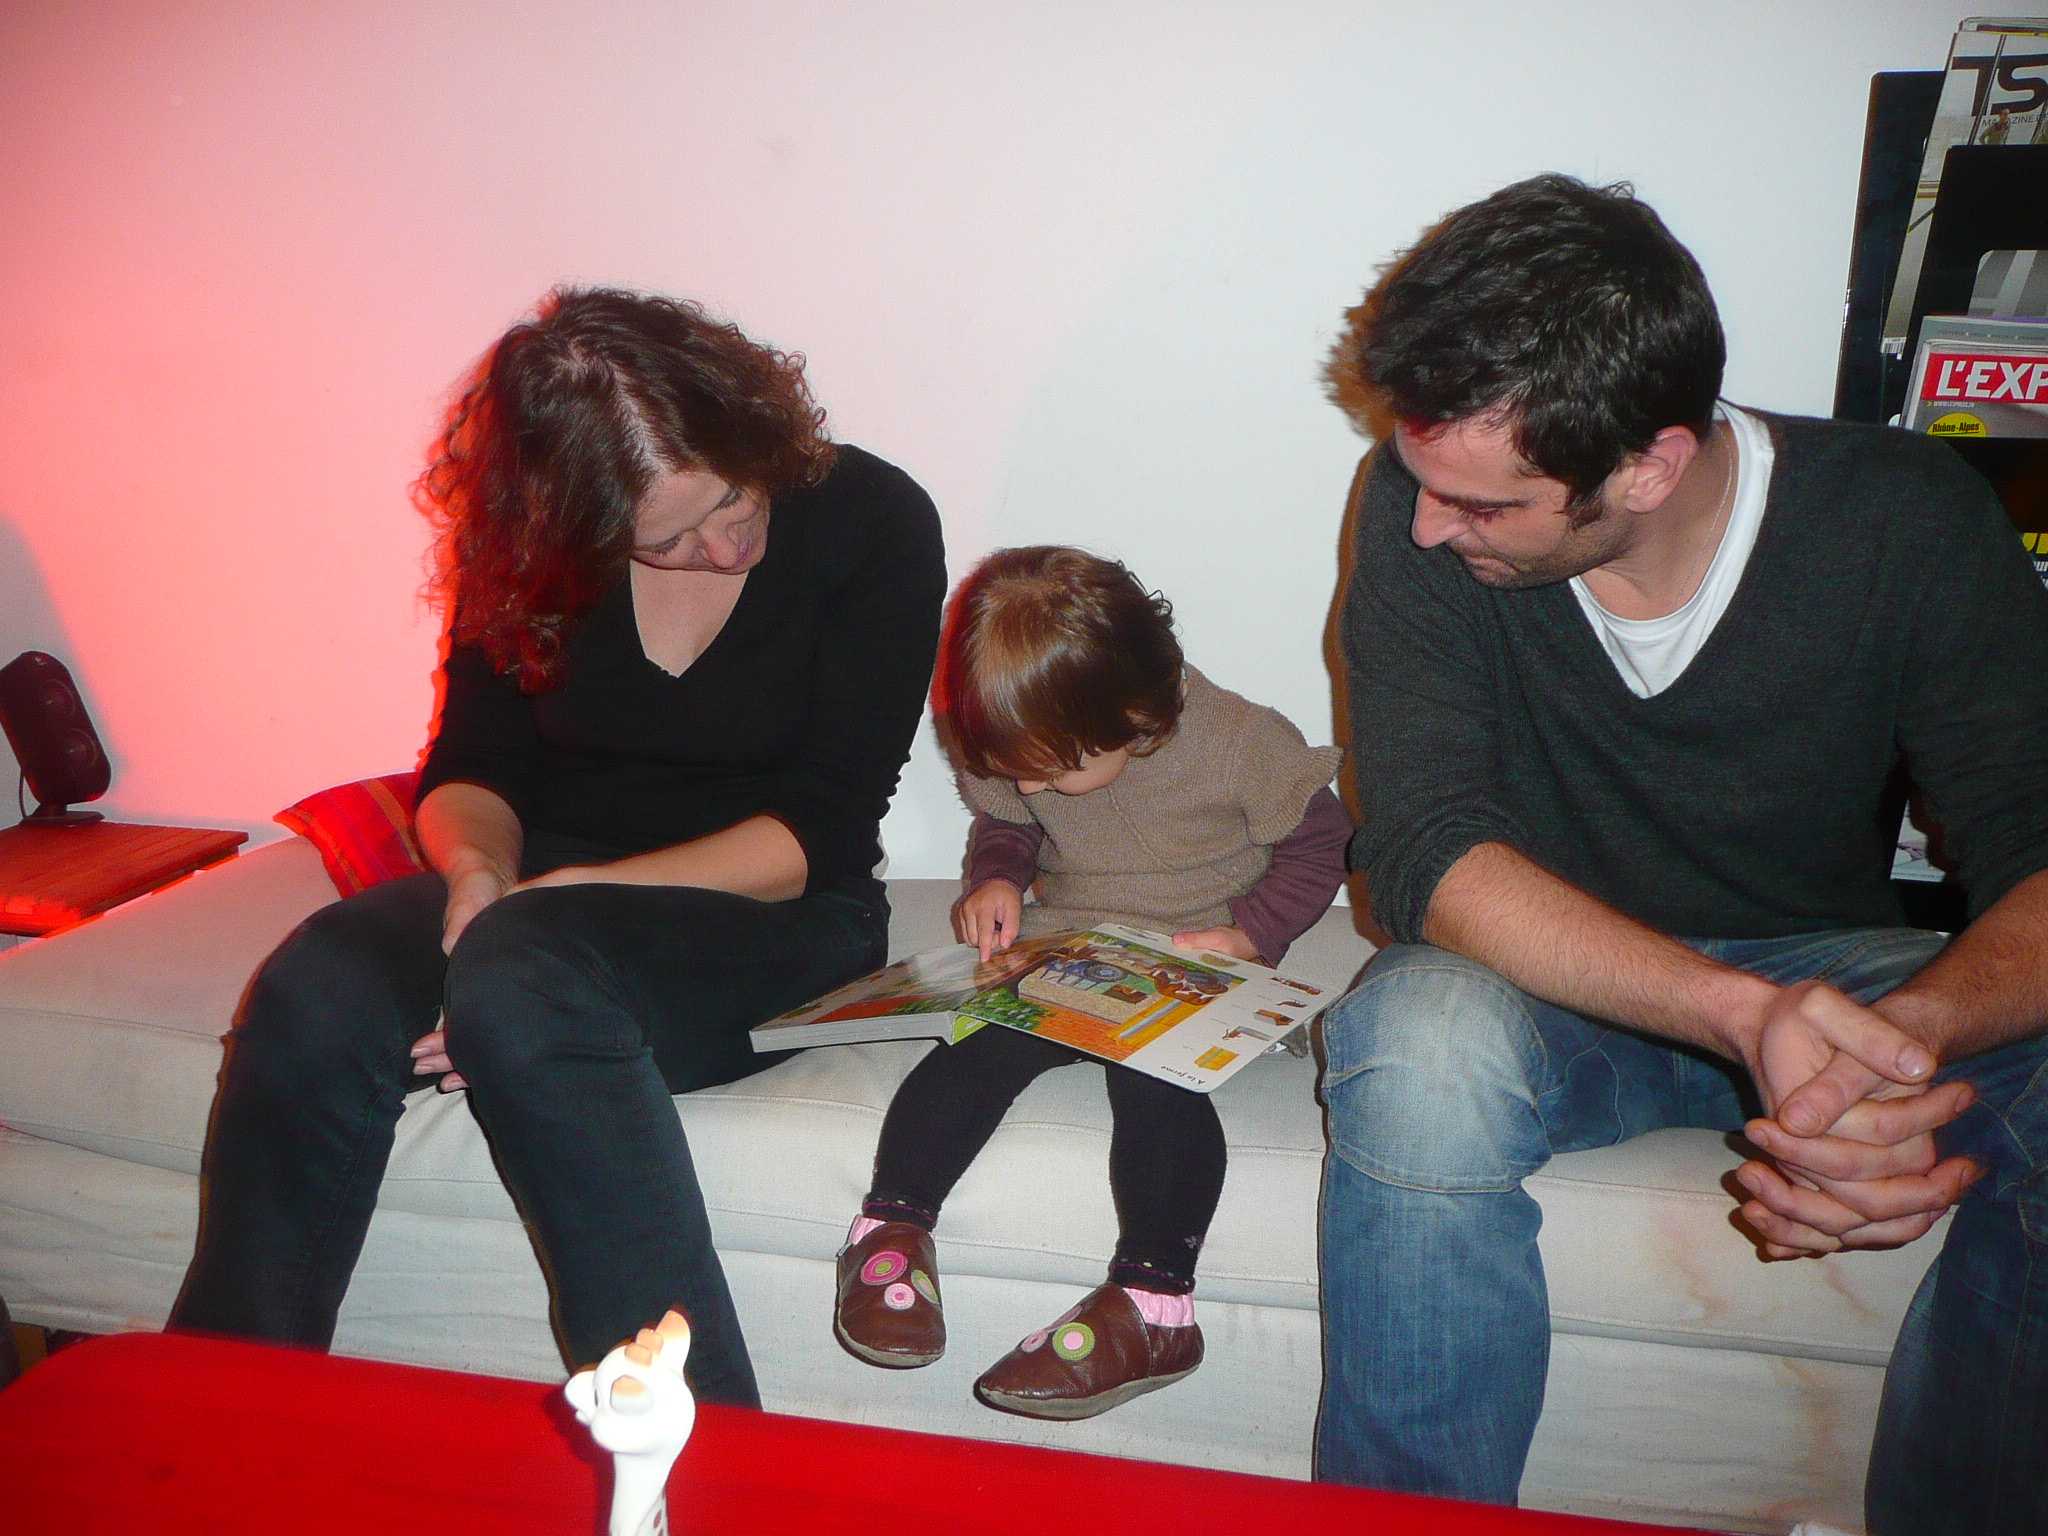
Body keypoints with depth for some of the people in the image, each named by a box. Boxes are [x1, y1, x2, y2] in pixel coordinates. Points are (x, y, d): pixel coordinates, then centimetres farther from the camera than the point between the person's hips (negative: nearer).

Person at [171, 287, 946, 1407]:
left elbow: (822, 829, -12)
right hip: (543, 892, 4)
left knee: (521, 984, -35)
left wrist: (570, 893, -20)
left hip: (771, 914, -4)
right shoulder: (533, 547, 2)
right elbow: (470, 767, 8)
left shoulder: (871, 523, -9)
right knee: (314, 994, -26)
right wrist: (477, 867, -16)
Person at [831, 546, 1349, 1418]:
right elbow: (1003, 825, 17)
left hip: (1191, 968, -4)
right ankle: (890, 1229, -12)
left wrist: (1249, 932, -17)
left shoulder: (1242, 744, -18)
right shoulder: (1029, 752, -3)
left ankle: (1151, 1303, -29)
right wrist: (997, 877, -5)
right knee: (978, 1041, -22)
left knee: (1153, 1069, -32)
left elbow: (1319, 841, -5)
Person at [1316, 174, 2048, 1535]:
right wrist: (1741, 1015, -37)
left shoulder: (1907, 523, -15)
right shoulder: (1427, 499, -17)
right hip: (1556, 980, -1)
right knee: (1418, 1044, -35)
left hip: (1829, 967, 2)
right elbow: (1427, 854, -23)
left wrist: (1917, 1030, -40)